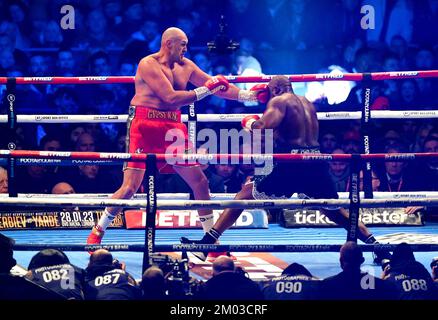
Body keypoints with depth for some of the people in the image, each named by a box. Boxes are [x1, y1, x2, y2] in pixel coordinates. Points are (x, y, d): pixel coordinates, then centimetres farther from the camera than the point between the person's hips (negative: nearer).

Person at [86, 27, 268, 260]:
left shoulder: (186, 66, 10)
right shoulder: (149, 65, -12)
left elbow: (216, 86, 15)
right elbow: (171, 97, -20)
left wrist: (248, 95, 8)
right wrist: (205, 90, -17)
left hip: (172, 129, 7)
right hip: (144, 129, -7)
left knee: (200, 182, 3)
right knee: (130, 186, -12)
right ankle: (96, 233, 2)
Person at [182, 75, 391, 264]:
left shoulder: (279, 101, 2)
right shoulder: (307, 103, 24)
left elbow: (264, 126, -15)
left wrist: (250, 123, 8)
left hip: (292, 163, -6)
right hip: (316, 163, 6)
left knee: (245, 194, 5)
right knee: (335, 211, 23)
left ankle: (206, 243, -1)